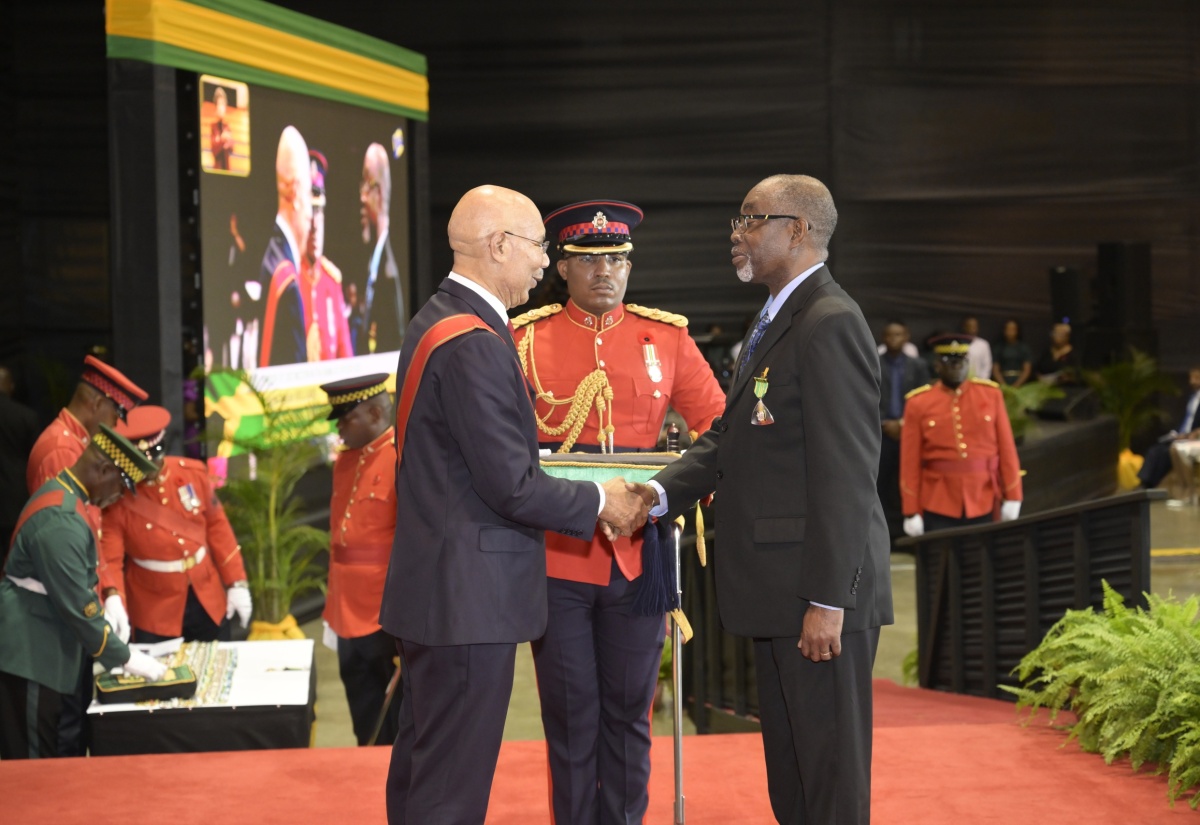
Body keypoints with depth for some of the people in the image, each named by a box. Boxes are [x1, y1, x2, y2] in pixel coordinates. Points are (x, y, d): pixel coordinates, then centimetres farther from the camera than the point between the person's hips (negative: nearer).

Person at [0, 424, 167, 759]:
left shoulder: (60, 493, 8)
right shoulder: (61, 520, -24)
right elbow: (76, 606, -23)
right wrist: (125, 658, -15)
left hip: (44, 650, 10)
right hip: (31, 656, -10)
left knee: (59, 753, 15)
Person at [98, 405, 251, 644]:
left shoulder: (194, 473, -5)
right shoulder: (117, 497, -16)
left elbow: (217, 526, 5)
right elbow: (109, 558, -22)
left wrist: (236, 582, 4)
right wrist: (113, 598, -42)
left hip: (208, 601, 4)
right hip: (155, 613, -4)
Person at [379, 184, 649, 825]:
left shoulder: (436, 322, 12)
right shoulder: (476, 344, -21)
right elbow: (512, 486, -21)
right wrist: (599, 502, -7)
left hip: (430, 592, 11)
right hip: (469, 597, -11)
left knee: (421, 768, 18)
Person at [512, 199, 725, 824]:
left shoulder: (667, 337, 6)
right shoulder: (525, 339, 2)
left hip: (638, 554, 1)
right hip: (556, 555, -1)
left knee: (628, 711, 8)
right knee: (570, 715, 4)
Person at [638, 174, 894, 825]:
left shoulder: (830, 324, -16)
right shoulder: (775, 324, 18)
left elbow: (845, 473, -21)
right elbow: (727, 438, 16)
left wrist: (827, 601, -23)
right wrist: (661, 491, -2)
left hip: (819, 598, -10)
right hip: (777, 598, 10)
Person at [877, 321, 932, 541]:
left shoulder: (918, 366, 11)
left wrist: (904, 423, -8)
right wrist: (885, 423, -11)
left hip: (910, 433, 1)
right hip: (880, 433, -1)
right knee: (880, 483, -4)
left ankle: (901, 527, 1)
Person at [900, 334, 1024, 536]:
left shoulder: (991, 394, 4)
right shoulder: (918, 403, -1)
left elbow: (1006, 449, 4)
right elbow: (910, 463, -1)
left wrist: (1012, 497, 1)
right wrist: (911, 512, -4)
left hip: (983, 501, 2)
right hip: (938, 504, -2)